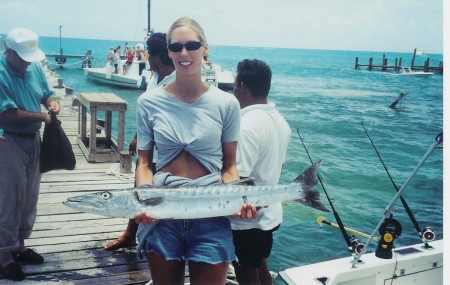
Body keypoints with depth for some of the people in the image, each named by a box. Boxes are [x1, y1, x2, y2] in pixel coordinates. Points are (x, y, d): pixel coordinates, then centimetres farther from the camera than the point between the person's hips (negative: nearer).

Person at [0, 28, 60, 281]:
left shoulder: (35, 67, 2)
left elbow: (47, 93, 16)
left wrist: (52, 102, -7)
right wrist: (43, 117, -19)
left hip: (33, 140, 7)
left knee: (29, 198, 15)